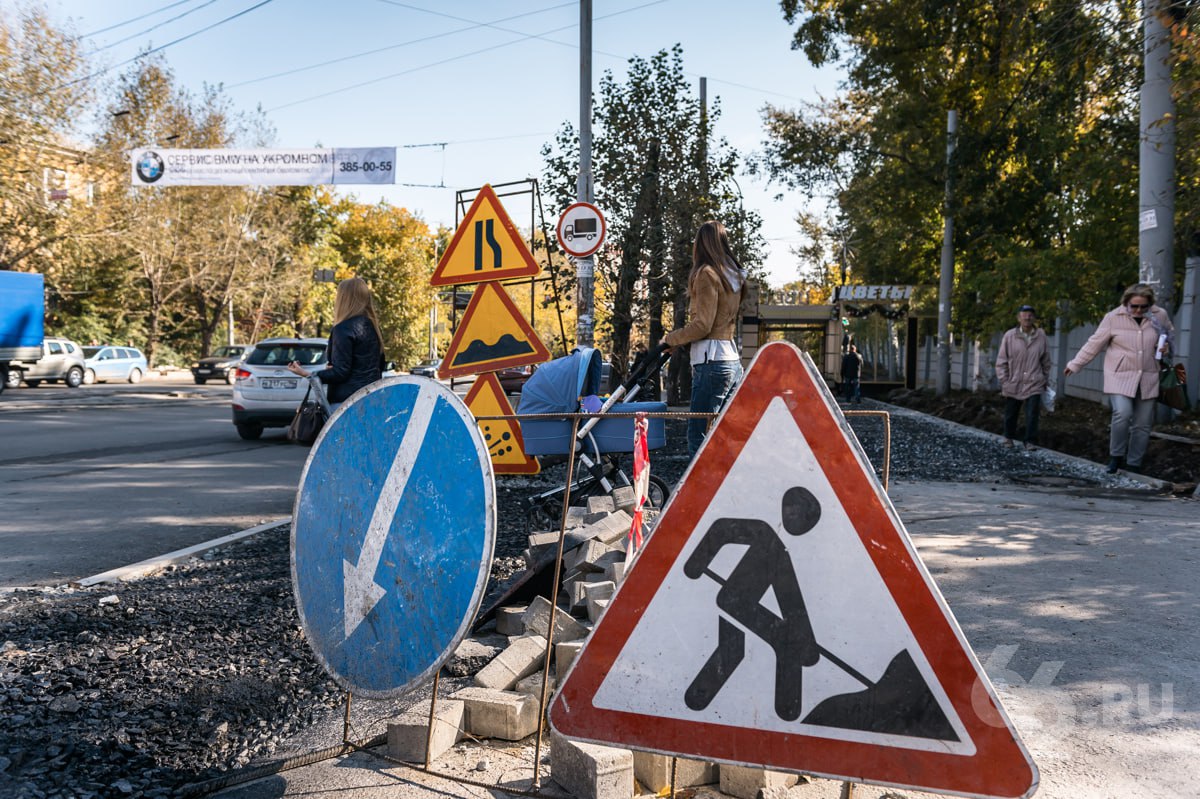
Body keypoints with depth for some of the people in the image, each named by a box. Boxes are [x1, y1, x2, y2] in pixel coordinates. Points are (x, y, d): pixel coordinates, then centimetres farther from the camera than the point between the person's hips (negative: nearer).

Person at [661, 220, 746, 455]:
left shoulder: (707, 273, -8)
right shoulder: (733, 275, 16)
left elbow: (702, 325, -13)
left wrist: (671, 339, 0)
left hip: (712, 360, -9)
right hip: (733, 359, 9)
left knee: (698, 436, -8)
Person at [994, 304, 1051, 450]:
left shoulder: (1041, 336, -2)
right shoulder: (1009, 336, -7)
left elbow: (1046, 361, 8)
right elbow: (1001, 361, -2)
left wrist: (1045, 380, 11)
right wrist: (1003, 382, -5)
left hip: (1034, 384, 0)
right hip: (1013, 385, 0)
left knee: (1032, 415, -6)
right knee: (1010, 414, 13)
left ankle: (1030, 442, 4)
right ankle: (1008, 438, 33)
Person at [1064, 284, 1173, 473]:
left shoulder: (1160, 315, -1)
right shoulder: (1113, 317, -8)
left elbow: (1169, 333, 20)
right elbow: (1094, 343, -1)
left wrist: (1166, 345, -3)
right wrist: (1075, 364, 0)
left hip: (1147, 378, 3)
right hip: (1120, 376, -3)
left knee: (1142, 424, 4)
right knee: (1122, 414, -23)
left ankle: (1133, 465, 15)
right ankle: (1116, 456, -3)